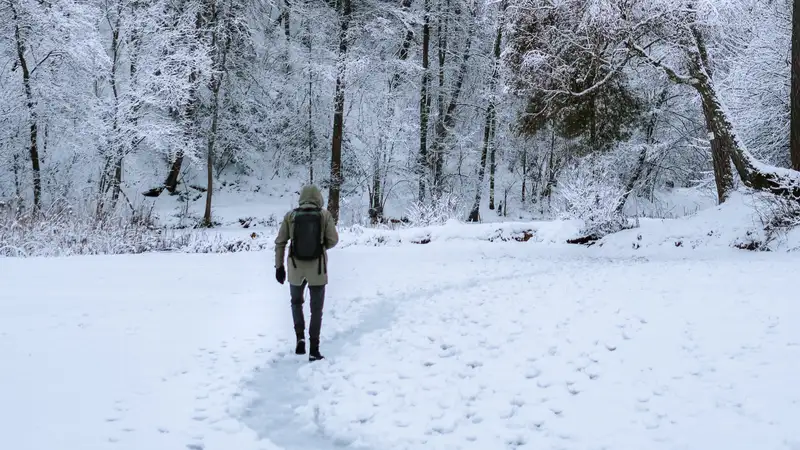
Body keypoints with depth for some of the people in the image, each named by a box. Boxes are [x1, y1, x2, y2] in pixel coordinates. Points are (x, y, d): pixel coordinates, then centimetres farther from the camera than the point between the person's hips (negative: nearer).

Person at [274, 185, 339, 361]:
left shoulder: (290, 216, -3)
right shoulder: (325, 215, -7)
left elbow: (280, 242, -1)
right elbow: (333, 240, -6)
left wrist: (279, 266, 8)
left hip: (296, 267, 1)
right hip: (317, 268, -1)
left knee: (296, 302, 26)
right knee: (316, 309, 10)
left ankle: (300, 337, 10)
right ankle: (314, 350, 8)